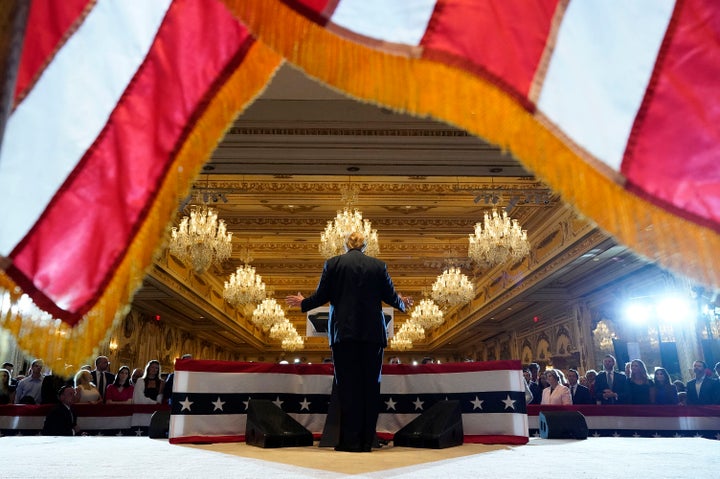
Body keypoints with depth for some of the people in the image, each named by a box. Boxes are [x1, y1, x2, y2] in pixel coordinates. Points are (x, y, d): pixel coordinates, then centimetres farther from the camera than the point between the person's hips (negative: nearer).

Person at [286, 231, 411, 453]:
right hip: (373, 332, 1)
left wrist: (302, 303, 22)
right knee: (370, 384, 7)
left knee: (347, 384, 2)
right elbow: (390, 296, 8)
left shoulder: (332, 263, 3)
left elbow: (321, 296, 2)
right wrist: (402, 304, 31)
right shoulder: (379, 265, 6)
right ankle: (367, 440, 11)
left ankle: (350, 441, 3)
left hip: (344, 332, -1)